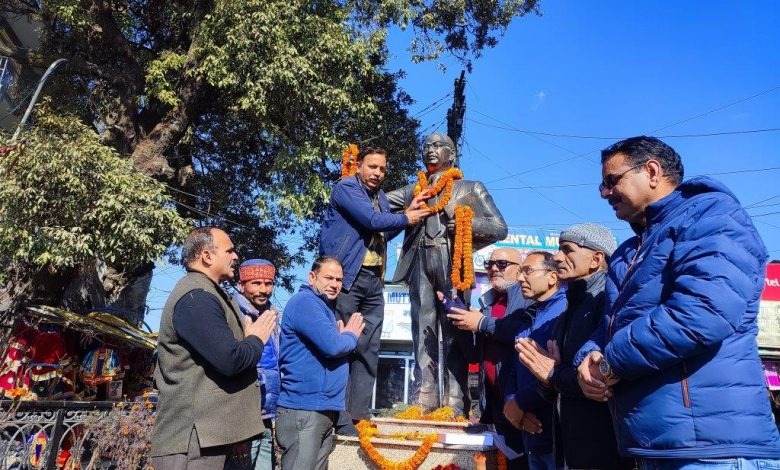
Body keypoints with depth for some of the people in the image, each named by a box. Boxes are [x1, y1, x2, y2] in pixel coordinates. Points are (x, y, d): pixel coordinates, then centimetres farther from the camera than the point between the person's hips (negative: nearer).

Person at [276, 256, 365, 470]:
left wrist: (345, 337, 3)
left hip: (324, 409, 10)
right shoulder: (305, 302, -14)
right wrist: (351, 336, -3)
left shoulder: (323, 306, 18)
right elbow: (332, 345, -23)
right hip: (303, 410, -10)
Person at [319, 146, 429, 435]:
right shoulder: (346, 187, -4)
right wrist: (406, 218, -2)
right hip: (346, 277, -7)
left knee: (368, 350, 7)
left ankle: (359, 415, 14)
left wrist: (410, 211, 9)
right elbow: (373, 220, -17)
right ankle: (340, 418, 3)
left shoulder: (381, 196, 19)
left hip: (374, 280, 7)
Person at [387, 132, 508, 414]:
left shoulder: (470, 188, 16)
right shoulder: (414, 189, 25)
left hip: (452, 262, -3)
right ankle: (422, 405, 2)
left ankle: (454, 406, -6)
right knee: (423, 335, 0)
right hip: (420, 262, 3)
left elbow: (500, 228, 9)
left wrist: (467, 223, -7)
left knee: (454, 334, -7)